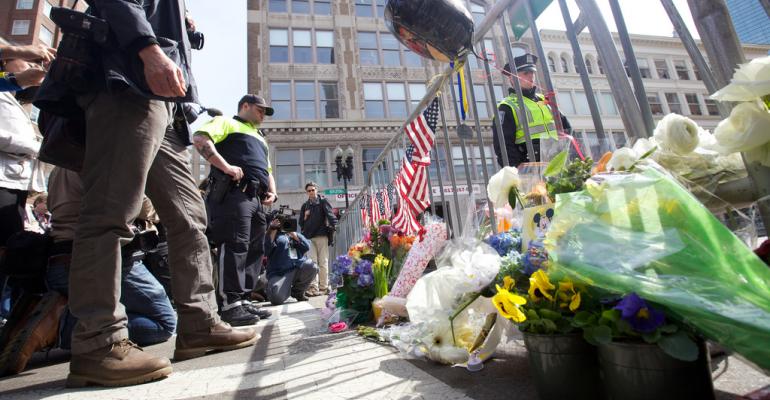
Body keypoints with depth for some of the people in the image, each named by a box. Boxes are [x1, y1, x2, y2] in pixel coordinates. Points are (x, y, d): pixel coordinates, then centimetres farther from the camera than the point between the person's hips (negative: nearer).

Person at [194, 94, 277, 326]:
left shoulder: (260, 139, 35)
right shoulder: (227, 123, 12)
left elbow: (267, 171, 35)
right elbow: (199, 139, -7)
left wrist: (272, 192, 15)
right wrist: (226, 166, -17)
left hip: (257, 199, 8)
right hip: (234, 192, -8)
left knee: (255, 249, 5)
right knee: (235, 246, -14)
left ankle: (244, 300, 12)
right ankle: (230, 304, -11)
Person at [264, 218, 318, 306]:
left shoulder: (296, 234, 21)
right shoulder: (273, 234, 12)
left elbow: (307, 247, 4)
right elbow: (267, 250, -7)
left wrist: (293, 234, -4)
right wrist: (273, 230, -14)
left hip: (299, 269, 4)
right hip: (278, 272, -3)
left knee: (311, 266, -28)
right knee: (277, 298, -28)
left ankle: (297, 291, 0)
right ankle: (286, 289, 11)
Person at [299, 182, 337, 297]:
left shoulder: (322, 201, 7)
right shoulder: (305, 205, 19)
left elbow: (330, 214, -8)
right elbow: (301, 223, 21)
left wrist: (333, 226, -24)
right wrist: (305, 217, 1)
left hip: (322, 235, -3)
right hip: (309, 237, 3)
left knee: (323, 262, 2)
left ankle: (323, 287, 7)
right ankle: (313, 287, -7)